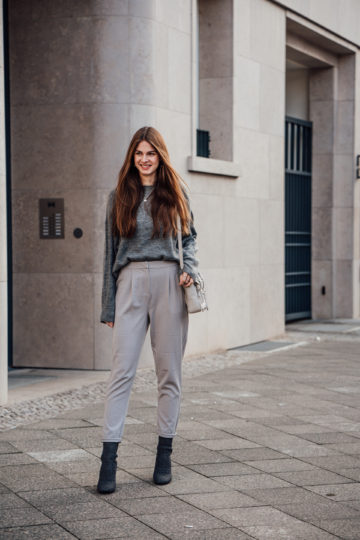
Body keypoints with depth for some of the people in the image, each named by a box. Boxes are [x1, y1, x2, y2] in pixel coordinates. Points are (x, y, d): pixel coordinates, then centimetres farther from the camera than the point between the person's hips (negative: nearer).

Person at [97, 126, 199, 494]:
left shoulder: (175, 192, 10)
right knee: (122, 371, -7)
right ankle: (108, 460, -8)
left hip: (169, 284, 0)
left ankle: (164, 454, 14)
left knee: (169, 372, 4)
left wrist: (189, 268, -5)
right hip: (131, 284, 0)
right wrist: (109, 306, 9)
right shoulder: (119, 197, 10)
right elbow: (110, 251, 11)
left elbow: (189, 236, 17)